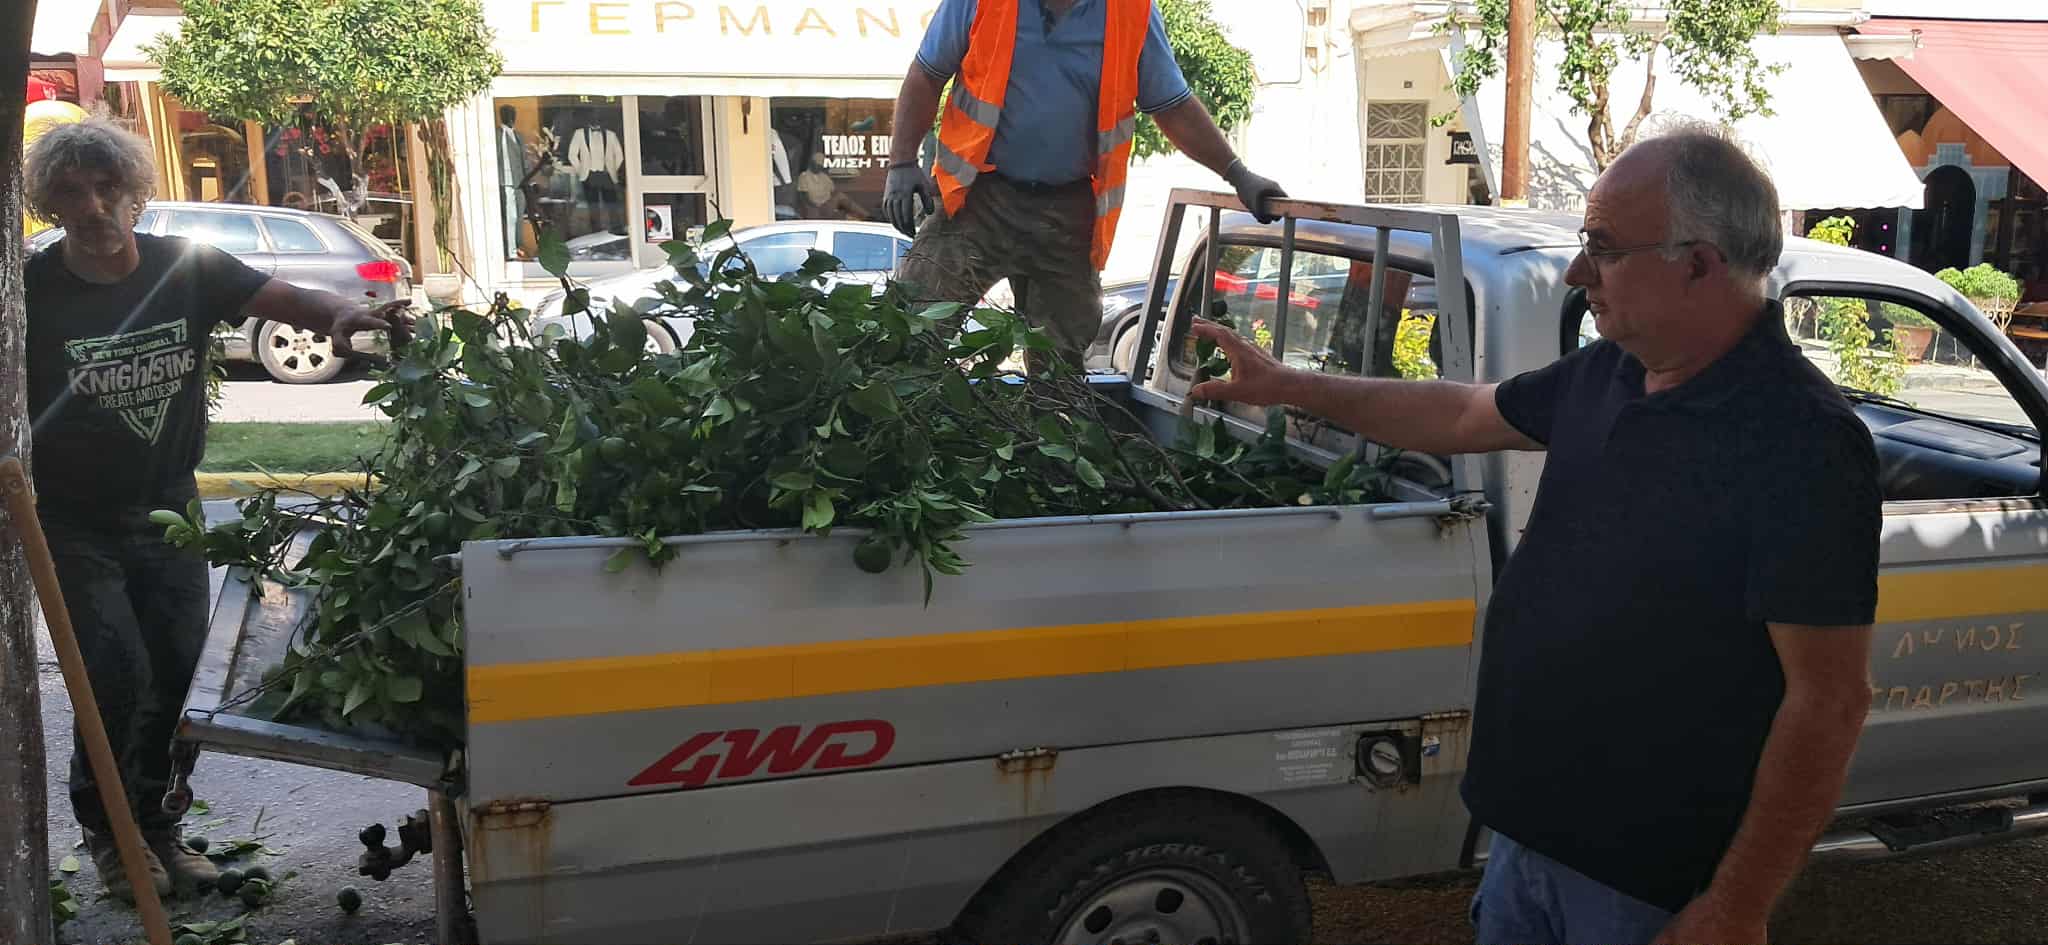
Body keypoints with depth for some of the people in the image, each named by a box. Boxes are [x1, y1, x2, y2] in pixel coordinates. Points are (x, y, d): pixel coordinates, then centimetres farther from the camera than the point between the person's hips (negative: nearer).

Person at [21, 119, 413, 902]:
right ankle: (104, 827, 18)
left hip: (166, 511, 3)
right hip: (73, 522, -3)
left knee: (176, 674, 6)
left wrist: (342, 315, -38)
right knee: (119, 675, -9)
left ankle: (154, 824, 28)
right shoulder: (31, 290, -13)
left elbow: (289, 300, -16)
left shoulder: (186, 268, -7)